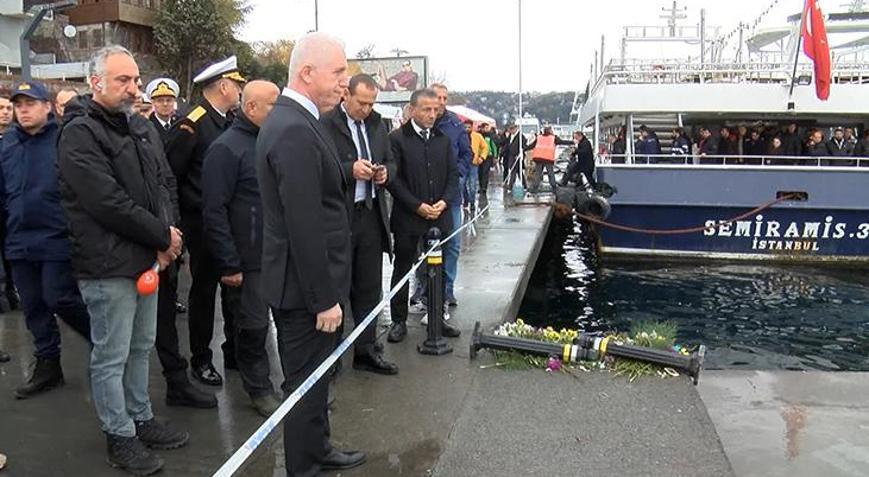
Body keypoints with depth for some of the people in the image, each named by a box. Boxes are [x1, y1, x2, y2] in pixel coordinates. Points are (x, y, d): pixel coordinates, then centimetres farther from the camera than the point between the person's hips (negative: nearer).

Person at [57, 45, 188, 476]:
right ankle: (120, 437, 19)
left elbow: (162, 182, 11)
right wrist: (162, 235, -13)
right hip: (108, 265, -8)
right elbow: (108, 202, -21)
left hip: (146, 257, 8)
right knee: (111, 357, 5)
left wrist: (164, 233, -6)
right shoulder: (79, 133, -14)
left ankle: (141, 419, 34)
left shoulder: (140, 127, 11)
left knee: (140, 347, 19)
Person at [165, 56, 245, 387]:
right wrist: (191, 209, -11)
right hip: (203, 224, -6)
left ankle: (234, 352, 29)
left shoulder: (232, 122, 7)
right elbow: (170, 175, -15)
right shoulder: (191, 126, -15)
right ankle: (200, 359, 20)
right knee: (204, 289, 6)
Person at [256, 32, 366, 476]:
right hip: (305, 287, -10)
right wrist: (324, 298, -20)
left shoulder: (288, 120, 10)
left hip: (302, 281, 10)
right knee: (306, 381, 5)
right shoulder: (296, 131, -23)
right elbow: (304, 226, -25)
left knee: (311, 374, 23)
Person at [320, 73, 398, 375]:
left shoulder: (377, 124, 12)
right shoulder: (326, 124, -9)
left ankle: (366, 351, 23)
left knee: (369, 288, 12)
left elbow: (391, 162, 19)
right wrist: (350, 169, -24)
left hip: (371, 215, 6)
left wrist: (385, 172, -2)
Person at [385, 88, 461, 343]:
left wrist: (444, 202, -7)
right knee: (403, 269, 7)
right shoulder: (397, 139, -6)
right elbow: (393, 178, -10)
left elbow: (453, 176, 10)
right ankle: (399, 320, 17)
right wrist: (418, 206, -14)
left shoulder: (443, 140, 9)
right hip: (407, 217, -4)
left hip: (439, 217, 4)